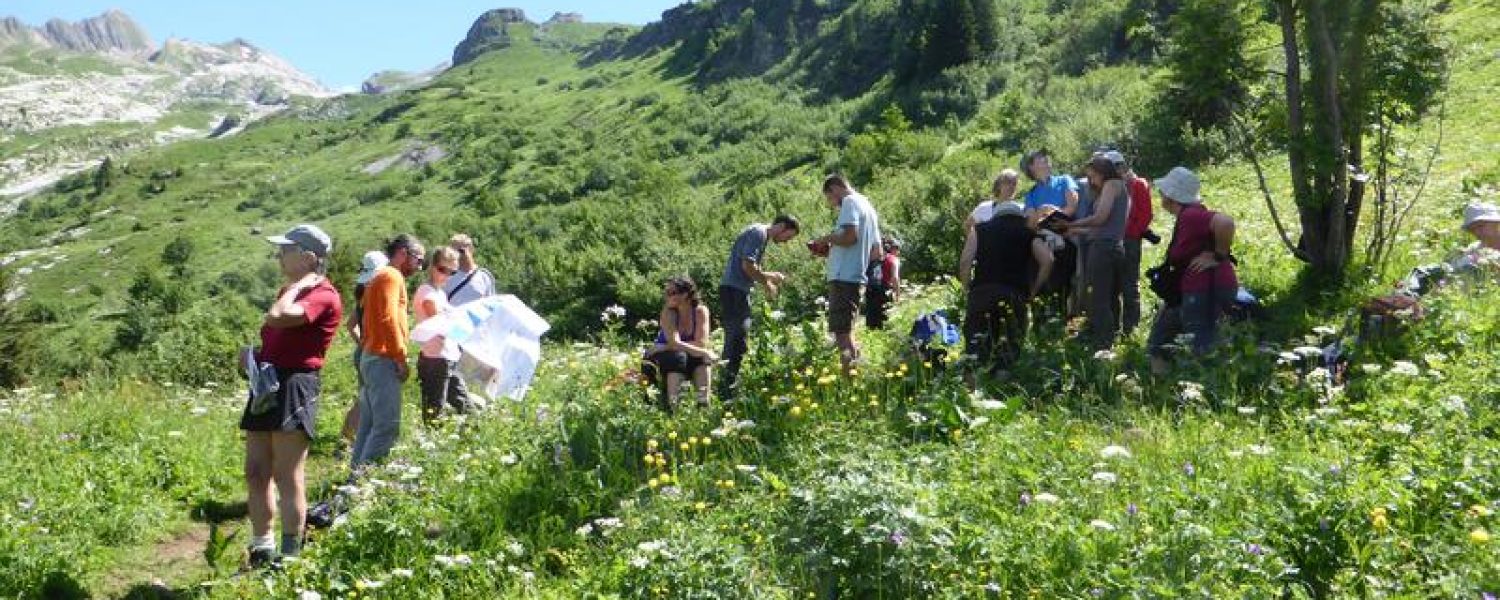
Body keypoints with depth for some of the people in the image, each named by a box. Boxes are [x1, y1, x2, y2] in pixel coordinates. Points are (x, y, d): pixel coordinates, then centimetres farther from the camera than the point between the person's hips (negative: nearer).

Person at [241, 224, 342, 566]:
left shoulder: (323, 296, -12)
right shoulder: (291, 293, 19)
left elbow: (276, 318, -28)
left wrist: (296, 287, -11)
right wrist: (253, 354, 11)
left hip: (294, 385, -10)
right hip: (268, 383, 10)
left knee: (287, 477, -6)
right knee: (255, 473, 13)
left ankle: (290, 560, 3)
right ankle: (261, 552, 24)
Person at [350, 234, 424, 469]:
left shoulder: (380, 277, 22)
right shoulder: (392, 276, -9)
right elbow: (389, 320, -19)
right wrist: (402, 359, -15)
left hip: (371, 357, 10)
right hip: (383, 359, -10)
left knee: (369, 425, 11)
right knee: (387, 426, -13)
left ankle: (358, 472, 14)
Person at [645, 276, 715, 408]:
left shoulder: (700, 311, -13)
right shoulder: (668, 312, -17)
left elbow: (701, 343, -23)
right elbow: (674, 343, -29)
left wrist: (665, 347, -26)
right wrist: (703, 352, -39)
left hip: (688, 362, 2)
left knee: (701, 359, -27)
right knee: (678, 356, -32)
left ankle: (703, 404, -27)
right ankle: (671, 406, -35)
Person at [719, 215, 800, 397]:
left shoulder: (761, 235, 21)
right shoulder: (758, 233, -10)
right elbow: (747, 265, -19)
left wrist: (769, 277, 11)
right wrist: (768, 280, -7)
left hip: (737, 291, 10)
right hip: (734, 290, -10)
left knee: (734, 340, 13)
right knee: (738, 341, -12)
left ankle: (727, 385, 19)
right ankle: (728, 388, -13)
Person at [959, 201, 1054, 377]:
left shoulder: (979, 230, 20)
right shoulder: (1028, 234, 20)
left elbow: (965, 261, 4)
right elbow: (1047, 260, 3)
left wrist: (967, 289, 12)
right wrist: (1033, 290, 11)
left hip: (981, 292, 0)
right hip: (1015, 295, 0)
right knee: (1014, 341, 13)